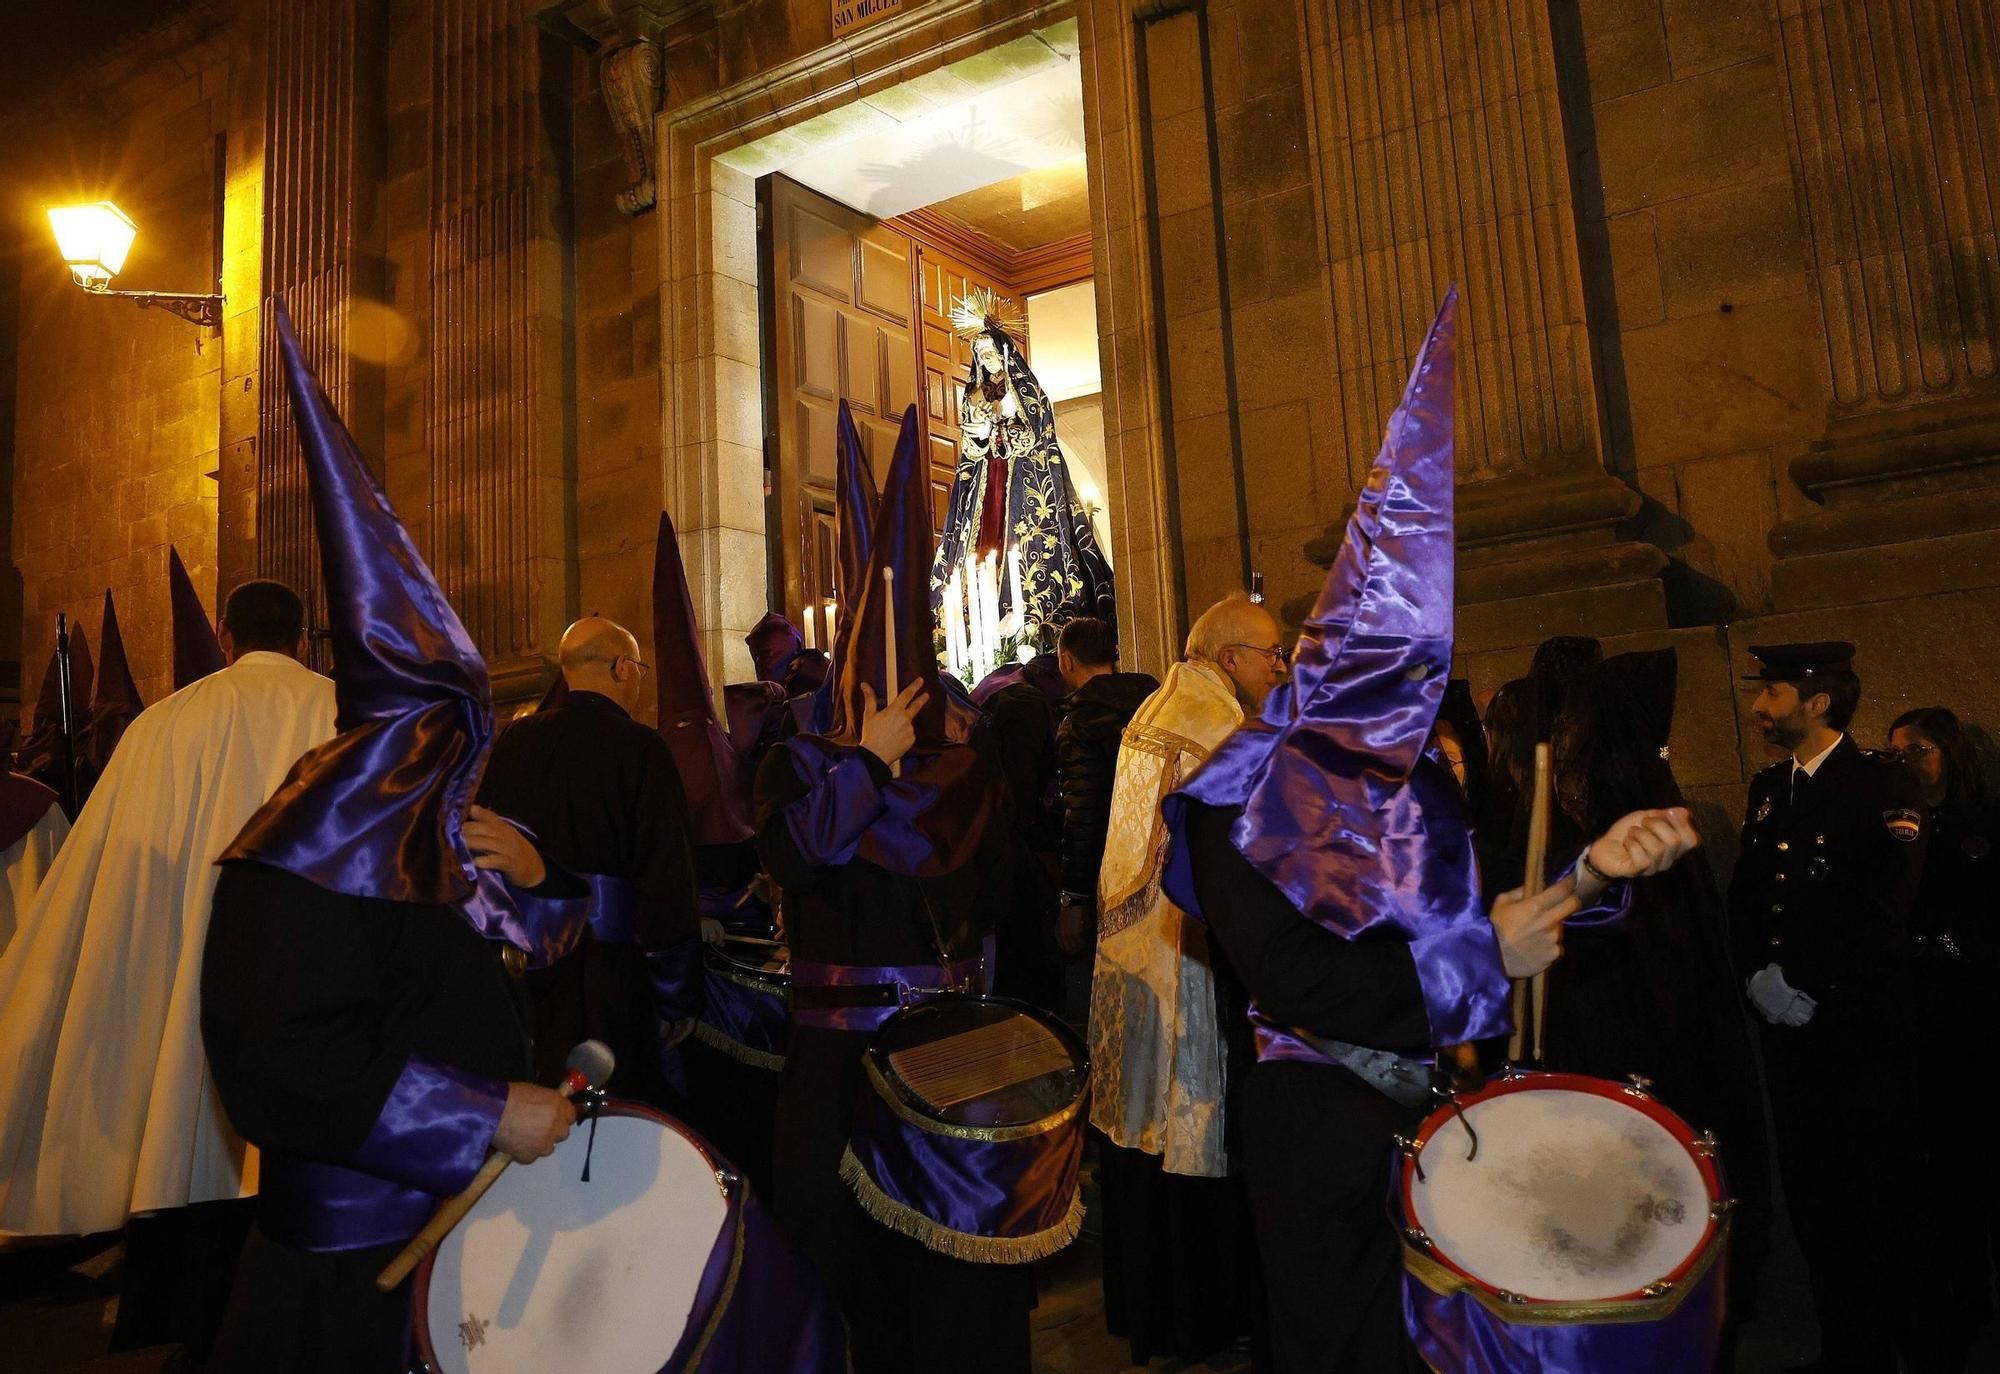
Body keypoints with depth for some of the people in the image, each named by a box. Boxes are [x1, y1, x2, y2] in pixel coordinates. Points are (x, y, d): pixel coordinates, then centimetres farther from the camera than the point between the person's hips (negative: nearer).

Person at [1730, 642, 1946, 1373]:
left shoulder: (1887, 786, -9)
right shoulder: (1768, 788, 12)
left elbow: (1878, 919, -18)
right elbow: (1744, 896, 12)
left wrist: (1806, 986, -13)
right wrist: (1757, 975, -3)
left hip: (1860, 1032, -6)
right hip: (1788, 1030, 6)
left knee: (1879, 1202, 2)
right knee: (1812, 1196, 13)